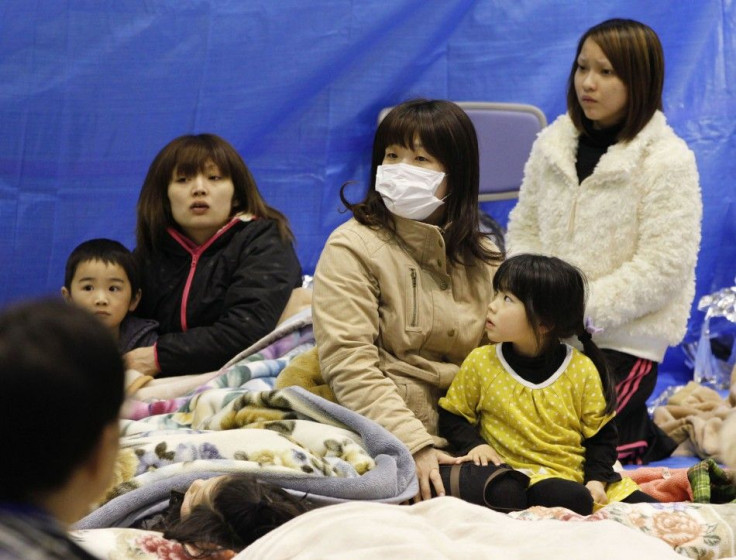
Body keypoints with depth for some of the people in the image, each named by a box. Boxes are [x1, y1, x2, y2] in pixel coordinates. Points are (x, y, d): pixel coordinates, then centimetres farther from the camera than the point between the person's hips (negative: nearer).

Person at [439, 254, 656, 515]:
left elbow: (600, 435, 7)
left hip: (578, 473, 3)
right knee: (571, 500, -35)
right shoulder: (480, 362, 2)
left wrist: (597, 479, -7)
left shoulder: (582, 369, 1)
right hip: (523, 474, -3)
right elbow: (452, 416, 11)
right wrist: (474, 444, -9)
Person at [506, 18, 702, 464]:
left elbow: (664, 266, -16)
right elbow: (524, 227, 10)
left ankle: (654, 438, 14)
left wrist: (584, 306, -18)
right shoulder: (553, 144, 5)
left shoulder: (668, 161, -11)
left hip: (623, 339, -6)